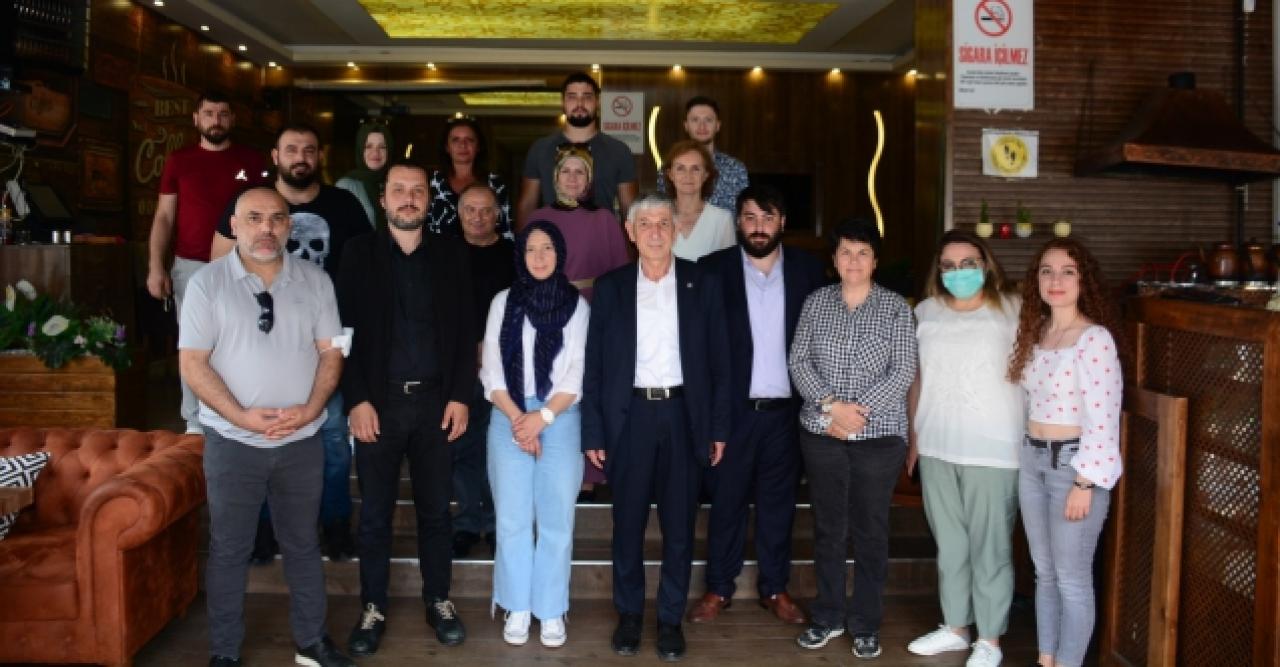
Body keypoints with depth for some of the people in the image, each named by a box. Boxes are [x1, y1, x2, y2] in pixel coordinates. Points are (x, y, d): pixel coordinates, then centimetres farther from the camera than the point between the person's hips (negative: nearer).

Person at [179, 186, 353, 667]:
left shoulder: (315, 281, 2)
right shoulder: (207, 283, -5)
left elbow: (331, 352, 2)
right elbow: (192, 362, -8)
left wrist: (310, 409, -13)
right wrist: (242, 416, -17)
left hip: (303, 440, 2)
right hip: (232, 441, -2)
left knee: (303, 543, 14)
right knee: (229, 549, 10)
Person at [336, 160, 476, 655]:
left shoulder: (451, 254, 5)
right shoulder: (360, 253, 1)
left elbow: (465, 330, 4)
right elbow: (347, 330, -3)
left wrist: (460, 396, -3)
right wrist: (357, 399, -10)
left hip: (436, 399, 1)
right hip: (379, 400, -1)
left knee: (435, 509, 11)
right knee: (375, 512, 8)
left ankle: (439, 600, 25)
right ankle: (373, 607, 21)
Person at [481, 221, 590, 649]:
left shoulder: (577, 304, 3)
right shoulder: (503, 302, 8)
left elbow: (579, 372, -2)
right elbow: (492, 369, 4)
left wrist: (542, 416, -10)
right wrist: (517, 418, -7)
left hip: (560, 419, -1)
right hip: (509, 419, 1)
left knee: (556, 518, 0)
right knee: (512, 518, 2)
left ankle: (552, 611, 9)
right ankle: (517, 608, 12)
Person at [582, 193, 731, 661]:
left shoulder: (703, 285, 3)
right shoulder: (610, 287, 3)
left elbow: (718, 362, 3)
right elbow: (594, 363, 2)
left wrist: (719, 427, -1)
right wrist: (593, 431, -2)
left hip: (683, 415, 0)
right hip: (630, 416, 0)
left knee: (679, 526, 7)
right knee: (628, 524, 8)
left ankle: (671, 618, 22)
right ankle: (628, 614, 25)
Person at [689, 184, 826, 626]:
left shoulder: (807, 270, 3)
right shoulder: (713, 268, -3)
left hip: (786, 409, 2)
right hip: (732, 408, -1)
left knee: (778, 503, 12)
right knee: (726, 501, 9)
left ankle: (775, 588, 26)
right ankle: (719, 588, 23)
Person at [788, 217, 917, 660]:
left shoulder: (896, 308, -2)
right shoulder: (816, 302, 4)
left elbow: (904, 372, -7)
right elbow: (798, 361, 0)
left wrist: (857, 411, -14)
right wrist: (830, 404, -14)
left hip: (879, 436, -2)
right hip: (821, 434, 2)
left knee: (870, 532, 7)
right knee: (827, 528, 11)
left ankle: (866, 624, 21)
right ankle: (828, 616, 25)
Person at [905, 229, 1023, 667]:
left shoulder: (1012, 311, -5)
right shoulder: (927, 312, 7)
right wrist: (912, 437, 12)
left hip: (993, 449, -4)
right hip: (936, 448, 5)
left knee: (989, 548, 4)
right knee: (949, 544, 16)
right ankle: (954, 627, 31)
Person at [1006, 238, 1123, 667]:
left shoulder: (1095, 338, -15)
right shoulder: (1035, 333, 9)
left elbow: (1102, 419, -18)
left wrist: (1084, 483, -19)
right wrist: (1030, 453, 13)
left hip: (1074, 463, -8)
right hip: (1032, 460, 8)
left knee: (1072, 579, 3)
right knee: (1044, 572, 17)